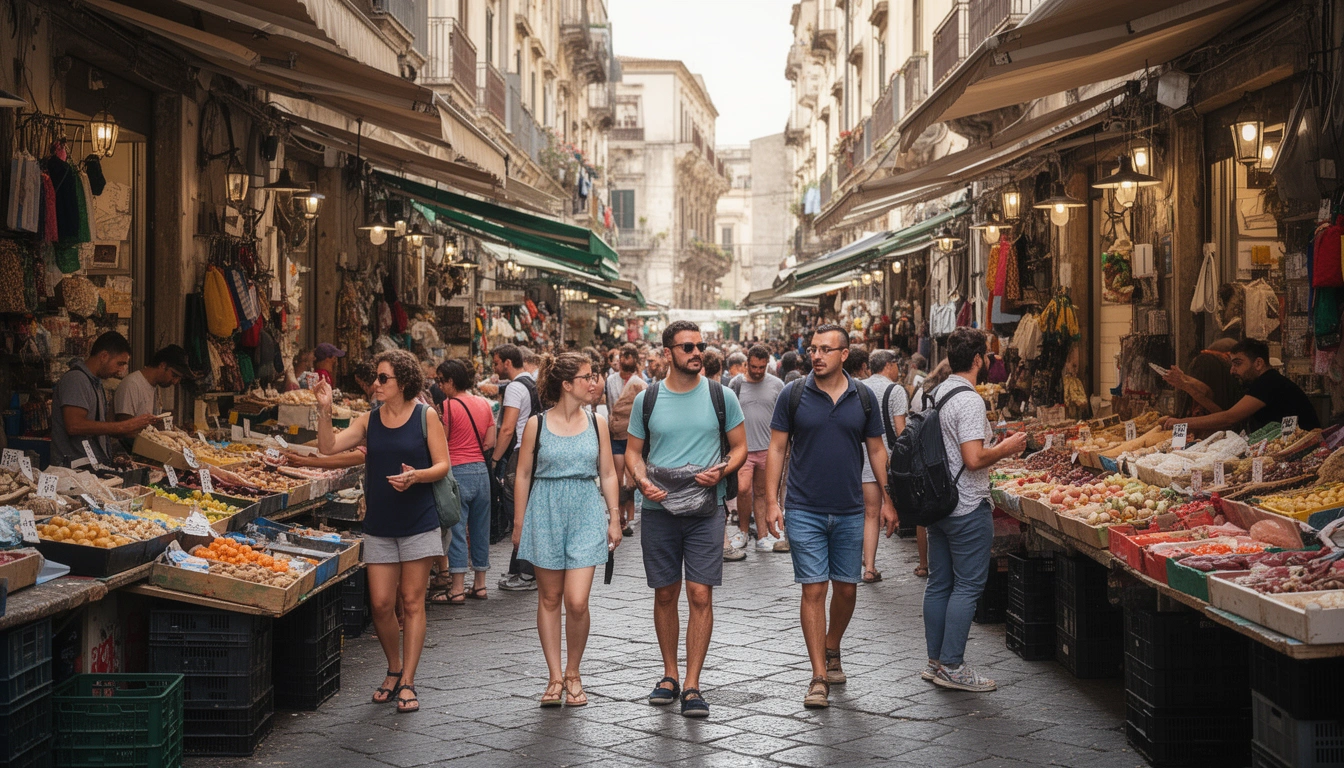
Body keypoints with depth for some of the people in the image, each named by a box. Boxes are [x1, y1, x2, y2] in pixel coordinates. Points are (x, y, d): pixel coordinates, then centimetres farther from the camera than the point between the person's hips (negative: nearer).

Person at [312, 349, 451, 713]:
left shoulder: (425, 416, -3)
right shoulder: (369, 421, 6)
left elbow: (442, 465, -4)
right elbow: (329, 447, -2)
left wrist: (416, 476, -23)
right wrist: (324, 410, -15)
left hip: (418, 523, -3)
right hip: (379, 526, 3)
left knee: (412, 603, 1)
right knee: (381, 604, 3)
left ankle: (407, 681, 8)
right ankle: (394, 670, 25)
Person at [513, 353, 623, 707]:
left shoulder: (596, 423, 4)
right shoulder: (536, 424, -3)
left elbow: (608, 473, 9)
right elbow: (523, 475, 3)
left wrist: (615, 518, 5)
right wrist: (518, 524, 2)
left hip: (586, 516, 1)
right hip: (545, 514, -1)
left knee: (577, 601, -8)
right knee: (549, 598, 6)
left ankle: (573, 674, 12)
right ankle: (555, 677, 16)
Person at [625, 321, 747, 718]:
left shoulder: (721, 396, 2)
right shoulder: (647, 399, 4)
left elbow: (740, 447, 8)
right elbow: (633, 451, 11)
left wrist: (720, 471, -12)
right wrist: (643, 481, -9)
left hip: (705, 510, -1)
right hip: (659, 509, 1)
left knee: (701, 595, -7)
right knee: (665, 595, 10)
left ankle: (692, 686, -1)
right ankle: (670, 675, 25)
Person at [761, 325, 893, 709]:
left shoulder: (863, 397, 3)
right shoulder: (793, 394, -2)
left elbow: (876, 450, 10)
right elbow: (777, 448, 0)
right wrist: (771, 501, -6)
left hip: (850, 511, 2)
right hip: (805, 511, -2)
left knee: (846, 588, 10)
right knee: (813, 589, -4)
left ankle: (831, 652, 35)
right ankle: (819, 677, 0)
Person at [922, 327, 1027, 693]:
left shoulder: (937, 395, 10)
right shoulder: (969, 400, -18)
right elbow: (974, 459, -24)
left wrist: (996, 443, 21)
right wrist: (1006, 448, -8)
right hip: (967, 508, -9)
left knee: (939, 583, 12)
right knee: (967, 586, -2)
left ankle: (936, 661, 19)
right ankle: (952, 666, -1)